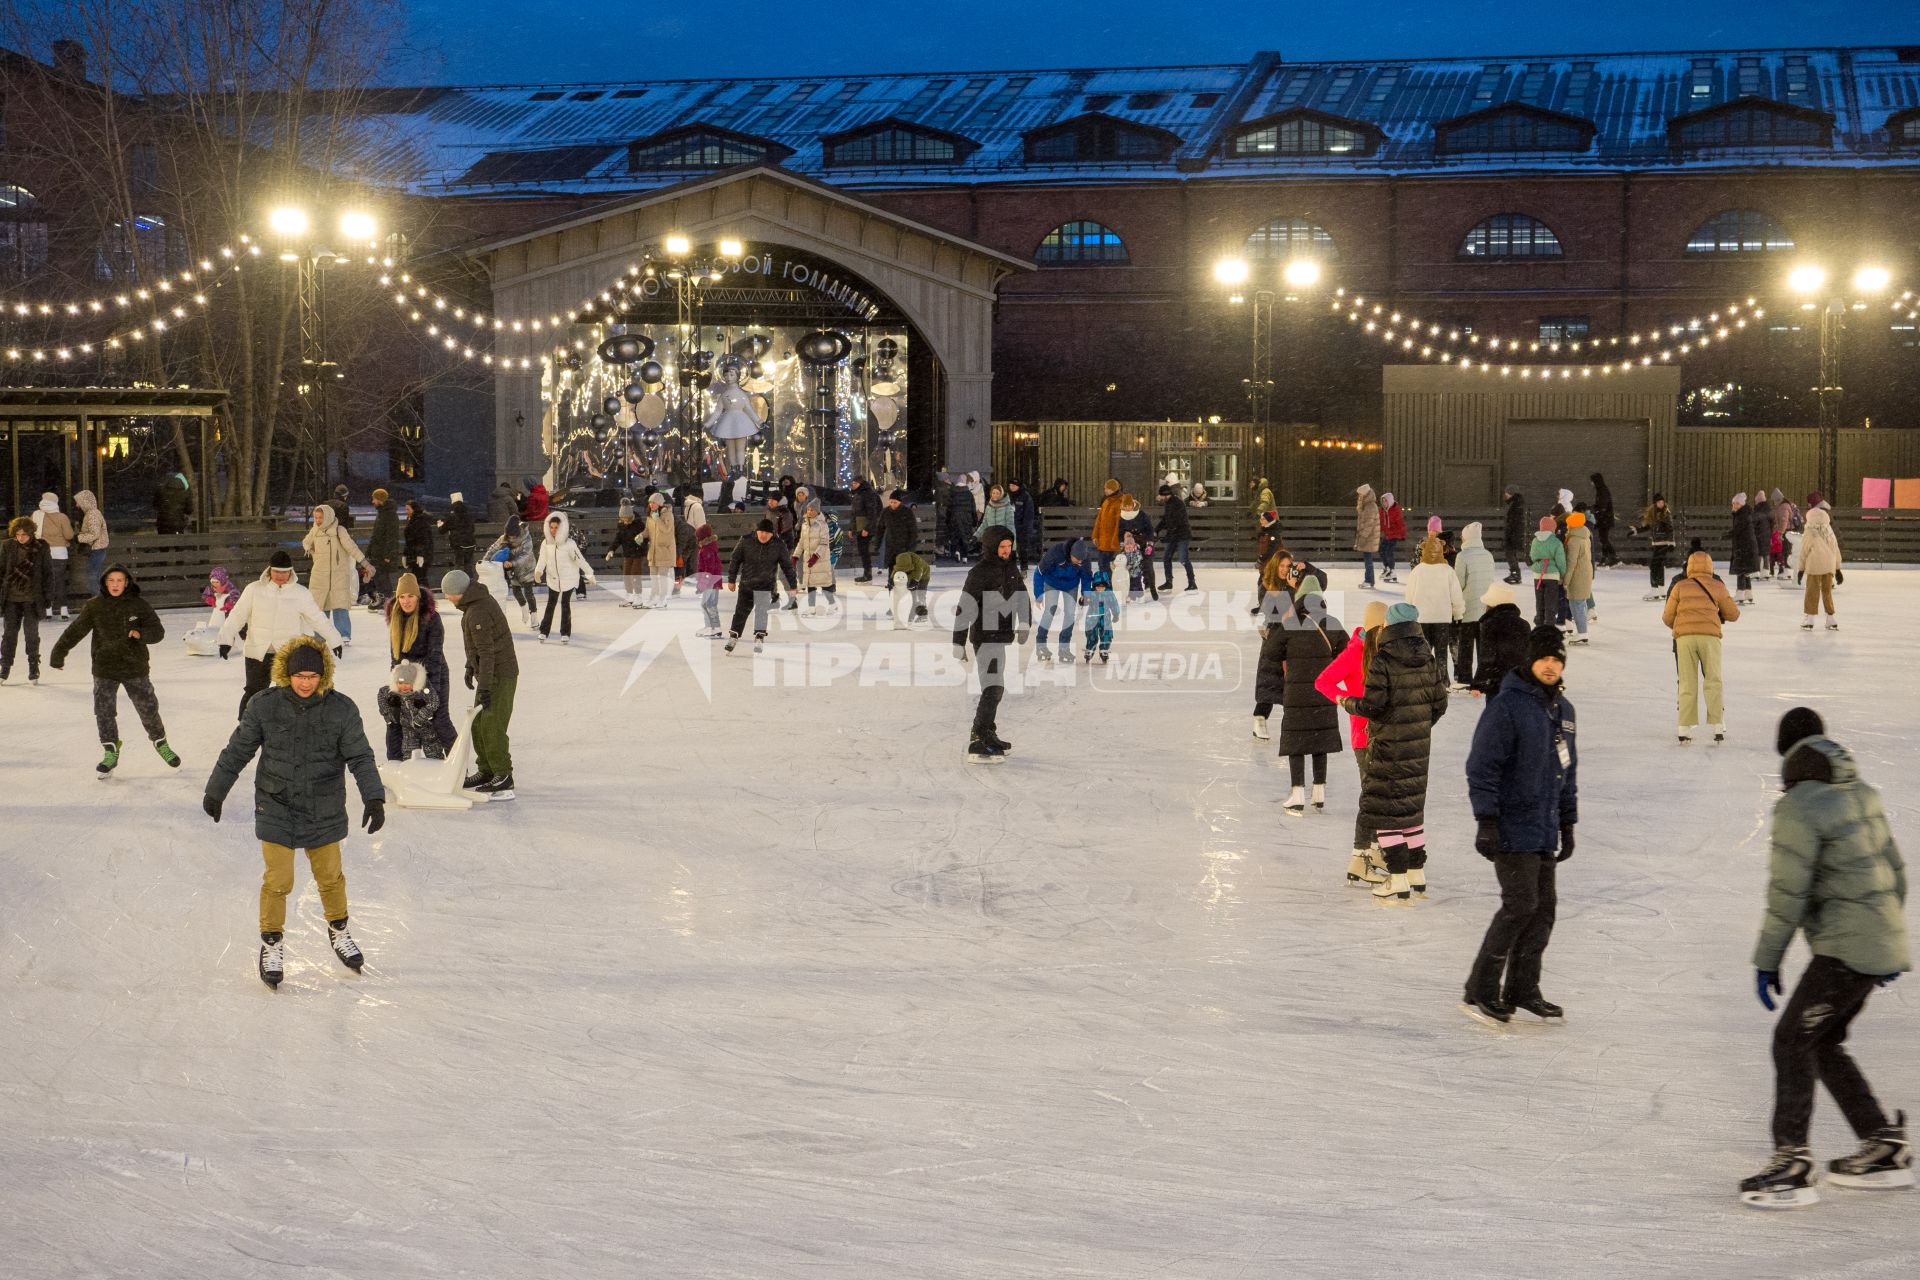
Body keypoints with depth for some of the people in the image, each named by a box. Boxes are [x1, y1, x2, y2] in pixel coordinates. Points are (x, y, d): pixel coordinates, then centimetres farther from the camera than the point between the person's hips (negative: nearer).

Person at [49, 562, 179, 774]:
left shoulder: (139, 606, -4)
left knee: (148, 708, 6)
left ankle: (160, 743, 29)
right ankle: (111, 752, 11)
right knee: (103, 711, -3)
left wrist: (141, 634, -25)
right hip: (104, 669, 1)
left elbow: (158, 632, -5)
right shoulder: (94, 606, -2)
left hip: (135, 667, -1)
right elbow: (76, 630, 1)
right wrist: (59, 651, -1)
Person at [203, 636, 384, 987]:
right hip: (276, 807, -1)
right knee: (278, 880, 0)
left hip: (324, 810, 1)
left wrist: (374, 798, -19)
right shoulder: (265, 706, -11)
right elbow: (237, 751, 0)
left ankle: (338, 930, 40)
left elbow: (360, 757, -8)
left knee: (330, 876, 13)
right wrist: (215, 791, 7)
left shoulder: (341, 709, -11)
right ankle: (272, 944, 21)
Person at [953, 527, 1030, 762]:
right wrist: (958, 644, -17)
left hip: (1002, 636, 9)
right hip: (986, 637, -9)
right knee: (993, 687, -16)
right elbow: (964, 609, -15)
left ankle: (987, 734, 32)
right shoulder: (979, 573, -14)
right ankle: (977, 745, -20)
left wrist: (1024, 623, -4)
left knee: (995, 688, 19)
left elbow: (1022, 597, 12)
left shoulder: (1011, 569, 10)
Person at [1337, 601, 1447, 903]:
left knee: (1383, 811, 1)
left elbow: (1373, 706, -18)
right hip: (1419, 747, 7)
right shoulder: (1427, 660, 3)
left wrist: (1347, 703, 2)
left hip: (1388, 747, -7)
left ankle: (1398, 881, -1)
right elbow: (1439, 703, 8)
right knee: (1412, 807, 17)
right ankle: (1417, 875, 23)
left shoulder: (1381, 662, -16)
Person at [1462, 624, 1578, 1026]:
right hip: (1511, 828, -8)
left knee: (1544, 906, 7)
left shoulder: (1563, 710, 13)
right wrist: (1486, 821, -19)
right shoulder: (1507, 706, -12)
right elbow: (1482, 767, -14)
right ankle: (1480, 990, -3)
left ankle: (1522, 989, 16)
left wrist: (1567, 823, 19)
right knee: (1521, 905, -12)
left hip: (1545, 831, 8)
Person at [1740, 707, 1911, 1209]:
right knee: (1824, 1044, 17)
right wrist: (1891, 938, 27)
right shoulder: (1863, 795, 10)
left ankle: (1792, 1165, -8)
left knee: (1792, 1041, -6)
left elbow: (1789, 893, -16)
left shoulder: (1798, 808, -15)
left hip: (1846, 950, -9)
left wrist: (1767, 960, -7)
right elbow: (1894, 870, 17)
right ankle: (1885, 1148, 22)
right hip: (1882, 942, 9)